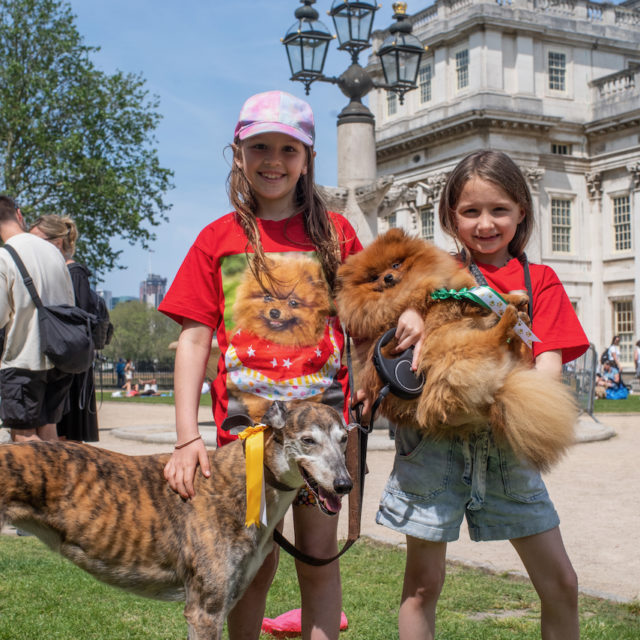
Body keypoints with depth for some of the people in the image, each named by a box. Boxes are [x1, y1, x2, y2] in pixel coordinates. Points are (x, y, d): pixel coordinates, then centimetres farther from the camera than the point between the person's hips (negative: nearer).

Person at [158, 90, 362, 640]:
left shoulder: (334, 232, 6)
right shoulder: (218, 239, 4)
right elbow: (194, 337, -1)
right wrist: (188, 436, -10)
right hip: (244, 419, 0)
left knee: (319, 555, 5)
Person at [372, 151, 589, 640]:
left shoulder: (539, 281, 8)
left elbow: (550, 360, -3)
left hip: (505, 441, 2)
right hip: (435, 434, -1)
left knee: (561, 581, 5)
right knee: (423, 583, 5)